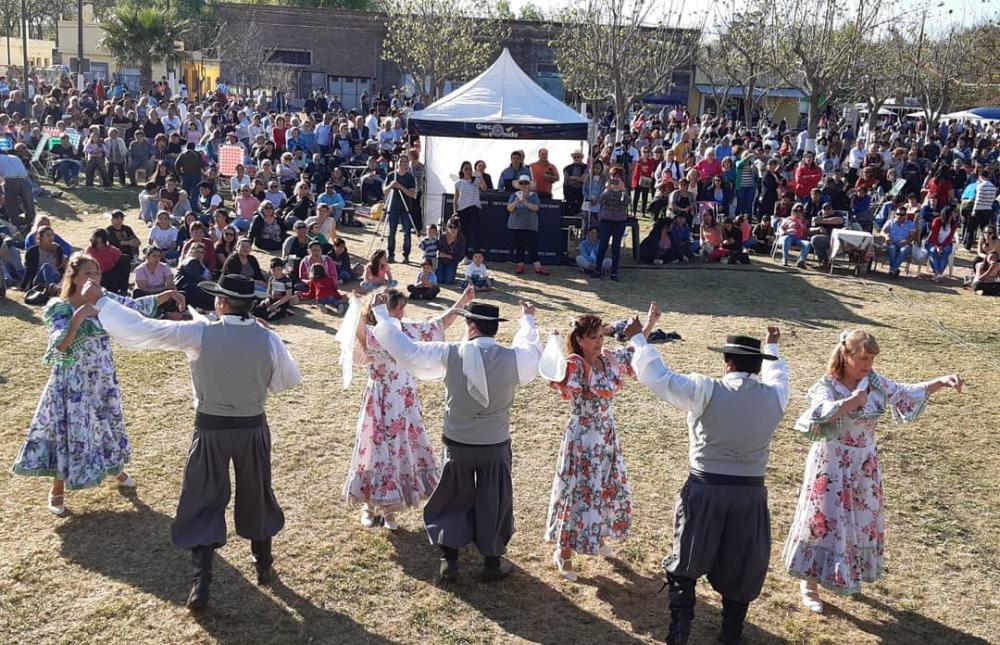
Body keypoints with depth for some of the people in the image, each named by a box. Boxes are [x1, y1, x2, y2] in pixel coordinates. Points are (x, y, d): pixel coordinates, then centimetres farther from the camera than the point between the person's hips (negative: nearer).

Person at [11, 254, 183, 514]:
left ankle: (115, 469, 45)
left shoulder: (105, 299, -4)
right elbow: (59, 346, -28)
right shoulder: (58, 307, -18)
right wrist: (77, 318, -39)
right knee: (70, 431, 2)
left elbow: (136, 307, -1)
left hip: (103, 378, 5)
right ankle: (57, 490, 19)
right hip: (73, 382, -5)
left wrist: (166, 295, -12)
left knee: (110, 423, 20)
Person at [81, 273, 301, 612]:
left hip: (211, 429, -2)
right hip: (253, 429, 2)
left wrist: (100, 300, -1)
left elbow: (140, 329, -12)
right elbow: (289, 380, 1)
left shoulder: (199, 334, -17)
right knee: (256, 497, 20)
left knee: (203, 502, 10)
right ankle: (263, 567, 37)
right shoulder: (268, 339, -12)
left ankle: (201, 584, 6)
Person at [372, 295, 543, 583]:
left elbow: (405, 348, -10)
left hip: (457, 445, 0)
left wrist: (381, 311, 1)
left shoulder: (450, 354, -17)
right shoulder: (512, 358, -13)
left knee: (453, 500, 19)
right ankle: (493, 563, 28)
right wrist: (528, 319, 31)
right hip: (496, 446, 0)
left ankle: (449, 561, 21)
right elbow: (532, 349, 11)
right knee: (494, 503, 17)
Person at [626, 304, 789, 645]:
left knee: (685, 564, 13)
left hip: (705, 491, -3)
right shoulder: (773, 397, -2)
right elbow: (777, 375, 23)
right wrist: (772, 347, 41)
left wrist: (637, 338, 1)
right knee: (741, 568, 18)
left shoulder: (706, 391, -14)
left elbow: (656, 375, -12)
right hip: (750, 494, 3)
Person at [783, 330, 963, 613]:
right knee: (824, 522, 0)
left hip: (864, 466, 6)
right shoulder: (826, 387, -18)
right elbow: (822, 412, -37)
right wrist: (852, 401, -31)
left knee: (861, 521, 18)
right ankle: (809, 584, 16)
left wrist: (942, 381, -5)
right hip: (831, 466, -6)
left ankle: (847, 576, 41)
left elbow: (908, 393, 7)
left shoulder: (875, 383, -1)